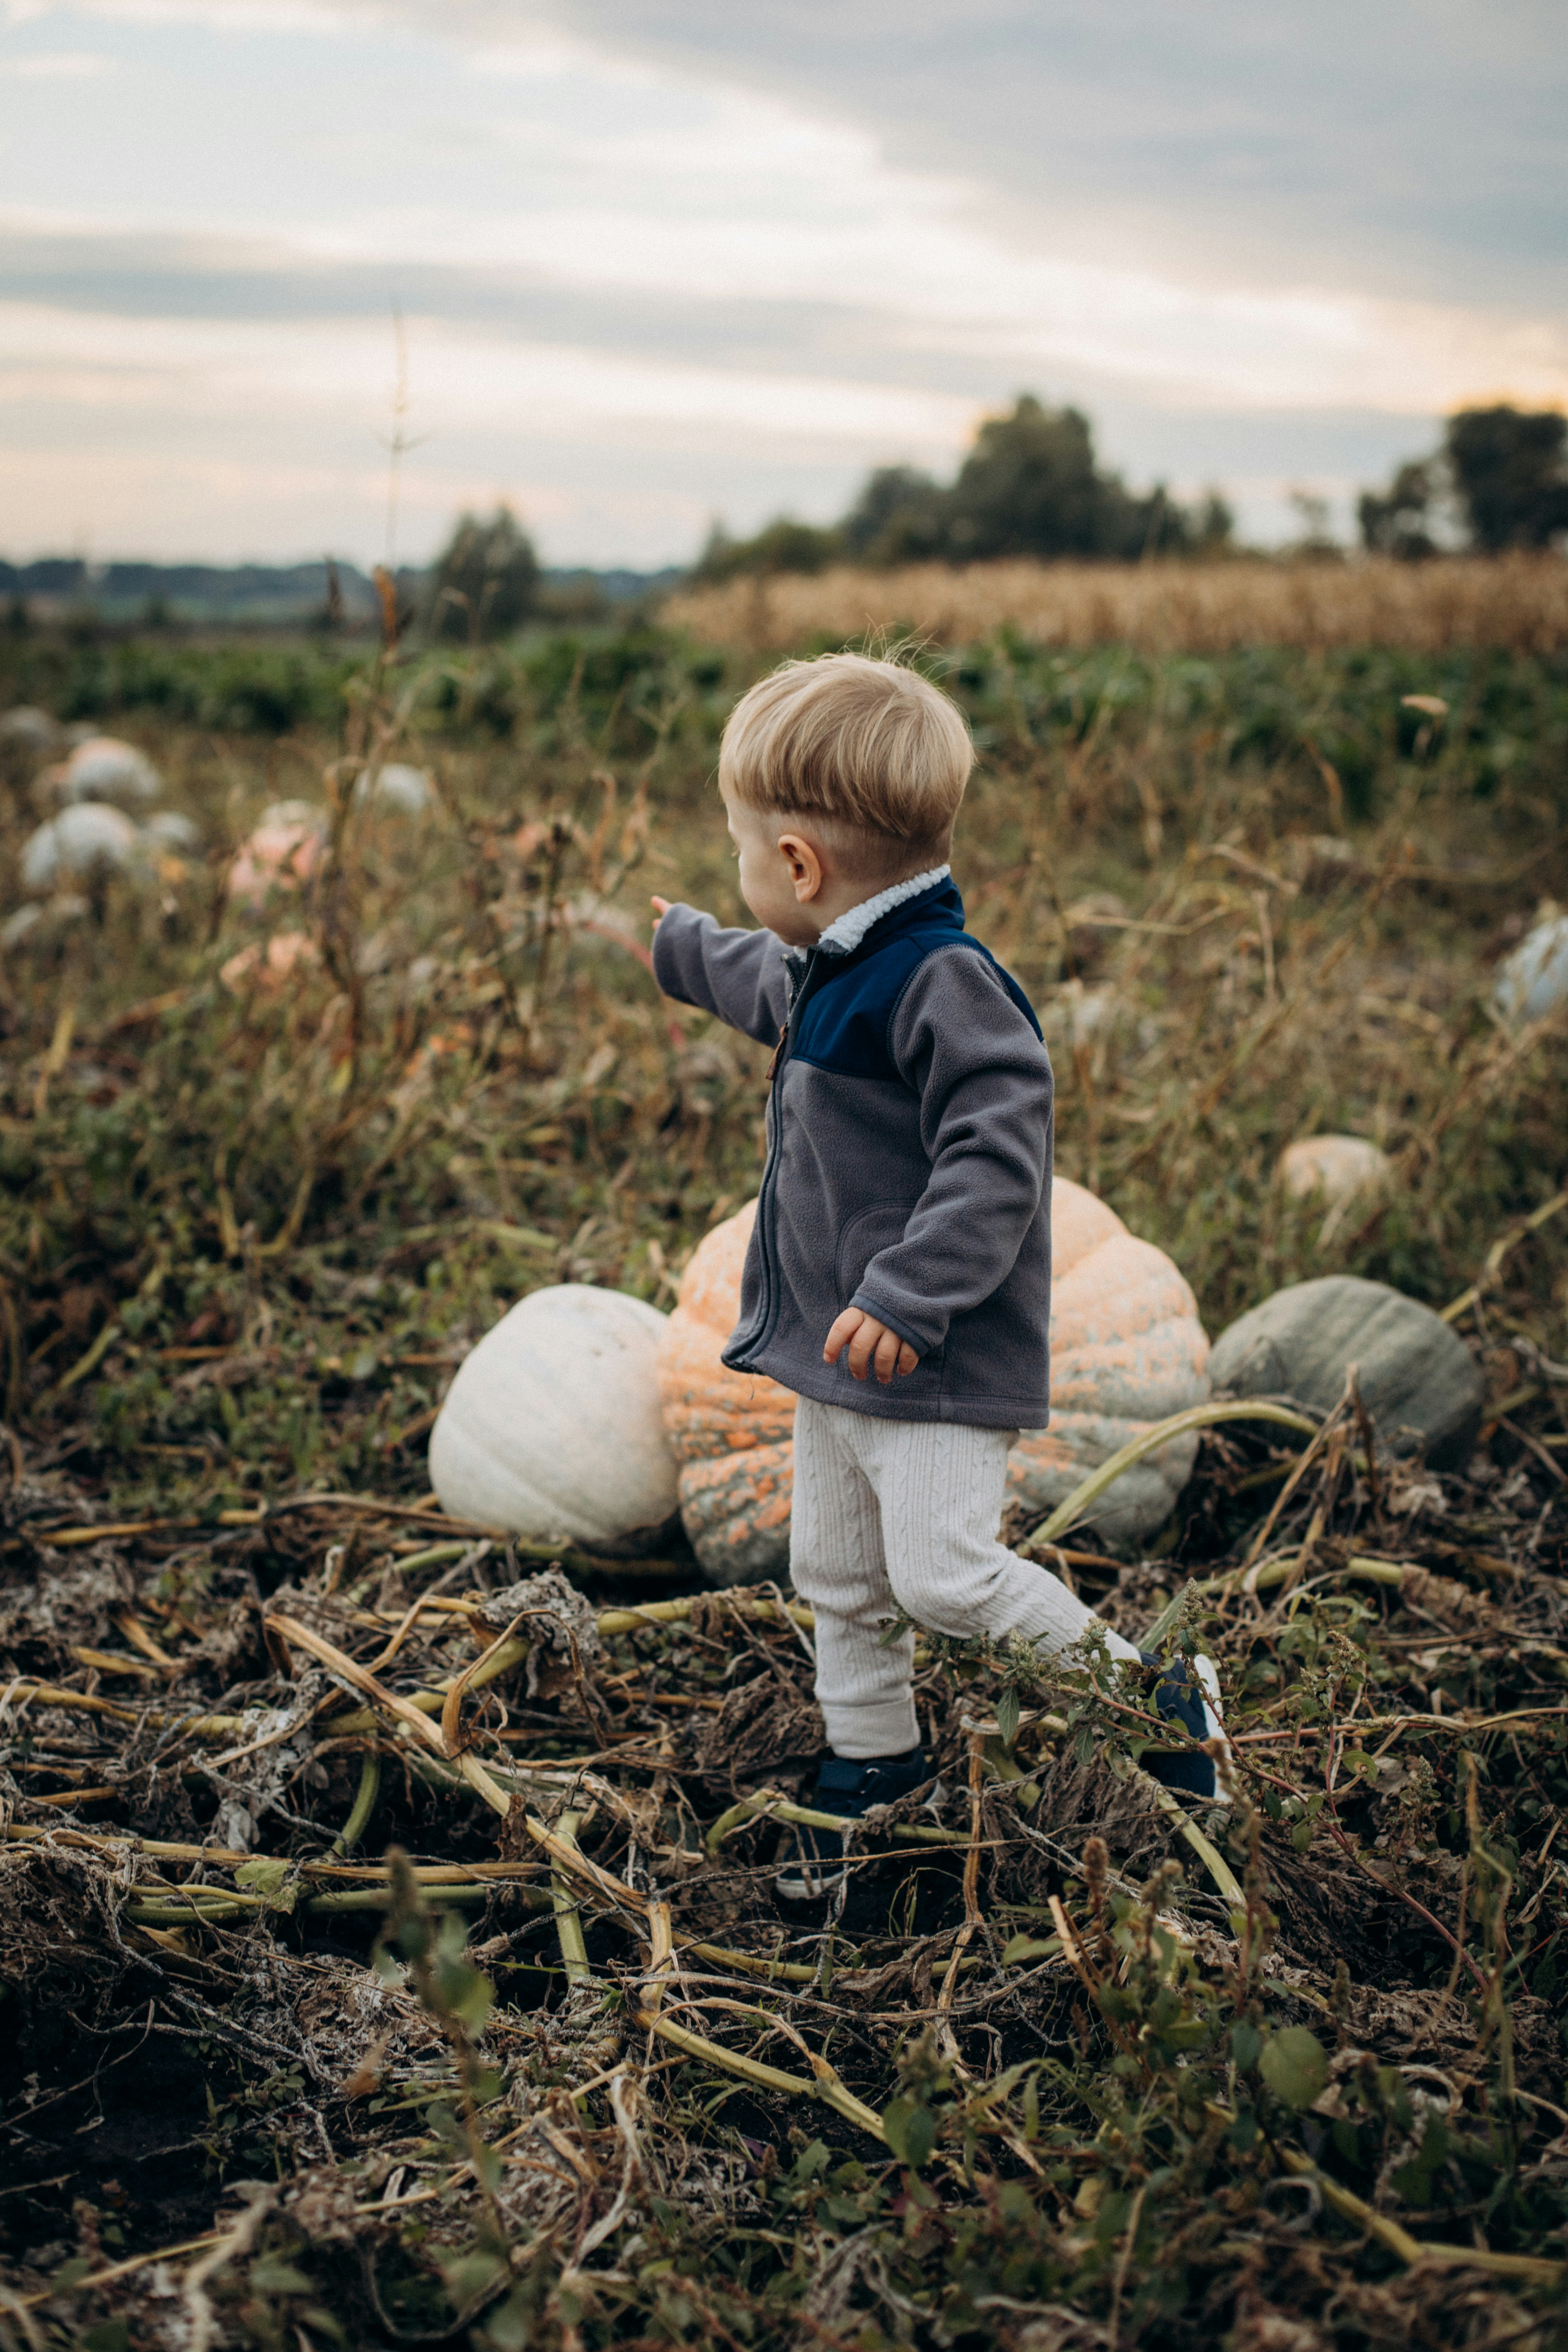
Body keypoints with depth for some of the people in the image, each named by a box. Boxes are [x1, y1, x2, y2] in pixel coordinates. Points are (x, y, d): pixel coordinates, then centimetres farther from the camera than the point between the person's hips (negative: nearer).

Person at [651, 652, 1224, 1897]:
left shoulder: (945, 983, -23)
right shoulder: (831, 975, 9)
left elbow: (996, 1158, -28)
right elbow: (763, 986, 35)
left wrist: (908, 1292, -32)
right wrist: (685, 949, 52)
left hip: (935, 1366, -10)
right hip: (836, 1361, 10)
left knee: (945, 1575, -13)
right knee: (837, 1579, 16)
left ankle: (1150, 1696, 7)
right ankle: (871, 1769, 34)